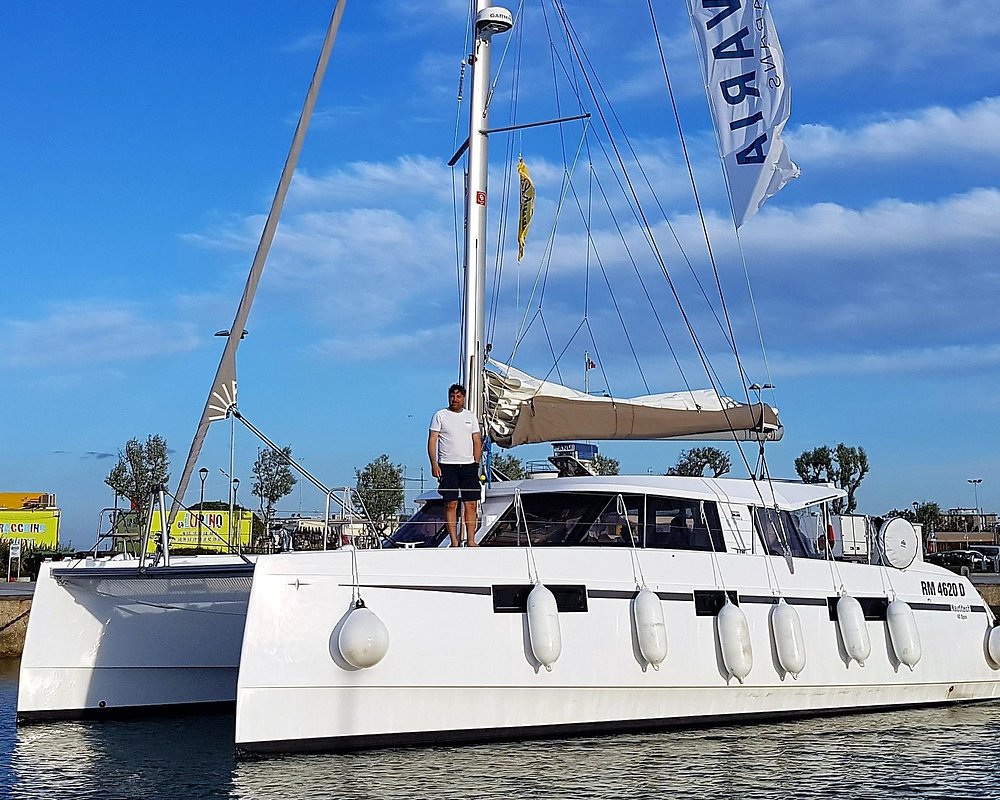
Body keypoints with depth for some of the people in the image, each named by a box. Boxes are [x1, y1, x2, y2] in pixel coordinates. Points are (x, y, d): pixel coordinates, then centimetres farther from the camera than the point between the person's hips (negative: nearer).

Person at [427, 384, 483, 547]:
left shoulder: (471, 417, 14)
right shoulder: (440, 415, 4)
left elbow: (477, 442, 15)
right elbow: (432, 441, 0)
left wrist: (476, 464, 4)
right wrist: (434, 464, -9)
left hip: (468, 466, 3)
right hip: (447, 466, -3)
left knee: (471, 504, -1)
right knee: (451, 504, -4)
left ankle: (471, 541, 2)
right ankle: (454, 542, -2)